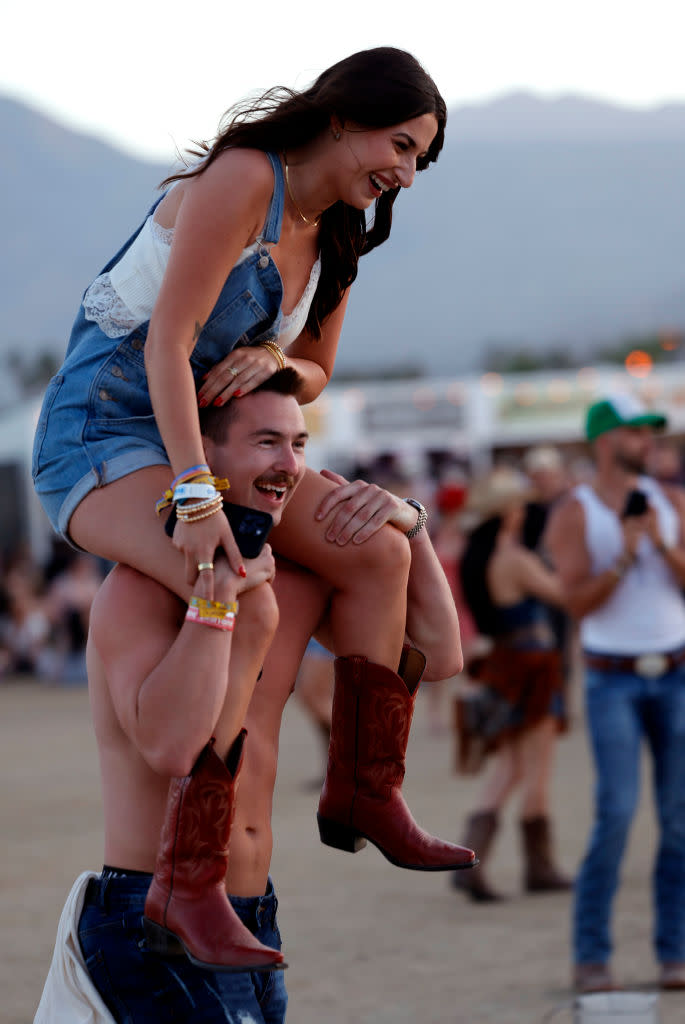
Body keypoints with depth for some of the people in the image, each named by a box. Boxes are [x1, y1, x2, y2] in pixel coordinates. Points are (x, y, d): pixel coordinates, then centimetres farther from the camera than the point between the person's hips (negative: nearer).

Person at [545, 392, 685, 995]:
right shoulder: (573, 515, -2)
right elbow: (579, 603, -10)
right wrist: (624, 556, -21)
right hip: (613, 679, -3)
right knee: (616, 813, -12)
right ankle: (590, 955, -3)